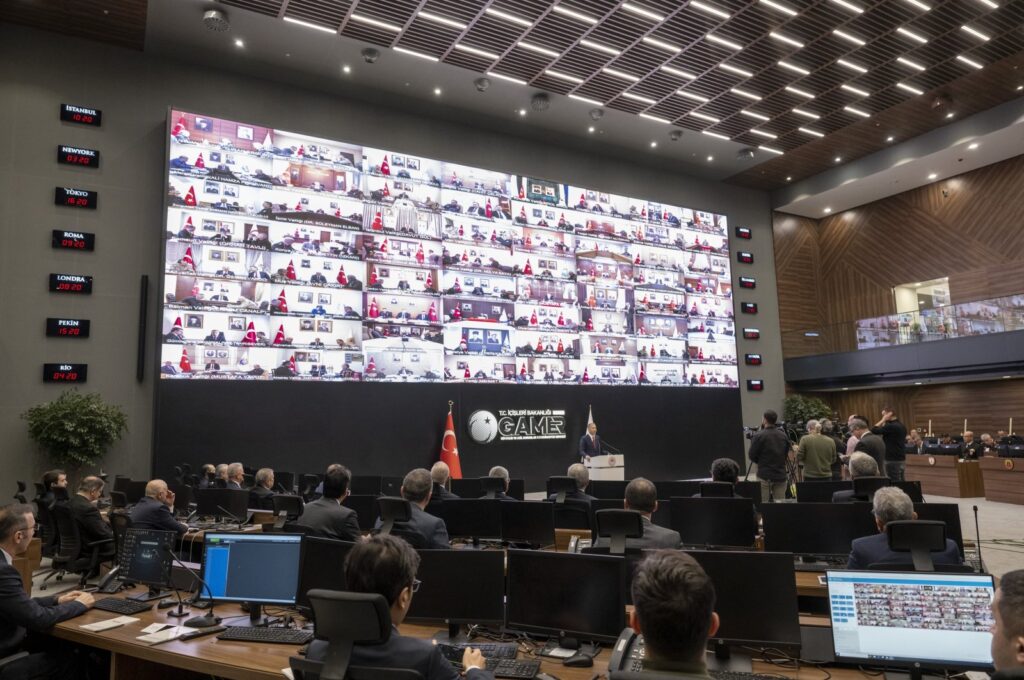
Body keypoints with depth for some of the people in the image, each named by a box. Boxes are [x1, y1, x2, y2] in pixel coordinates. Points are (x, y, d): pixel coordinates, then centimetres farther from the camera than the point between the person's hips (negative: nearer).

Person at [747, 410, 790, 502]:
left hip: (764, 476, -4)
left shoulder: (759, 435, -10)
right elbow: (786, 455, 14)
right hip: (780, 476, 4)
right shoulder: (783, 436, 6)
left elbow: (752, 456, -7)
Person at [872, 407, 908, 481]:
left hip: (893, 461, -9)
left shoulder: (891, 426, -18)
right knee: (900, 482, 12)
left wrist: (883, 420, -11)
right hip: (901, 460, 9)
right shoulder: (902, 426, 12)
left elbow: (873, 430, -19)